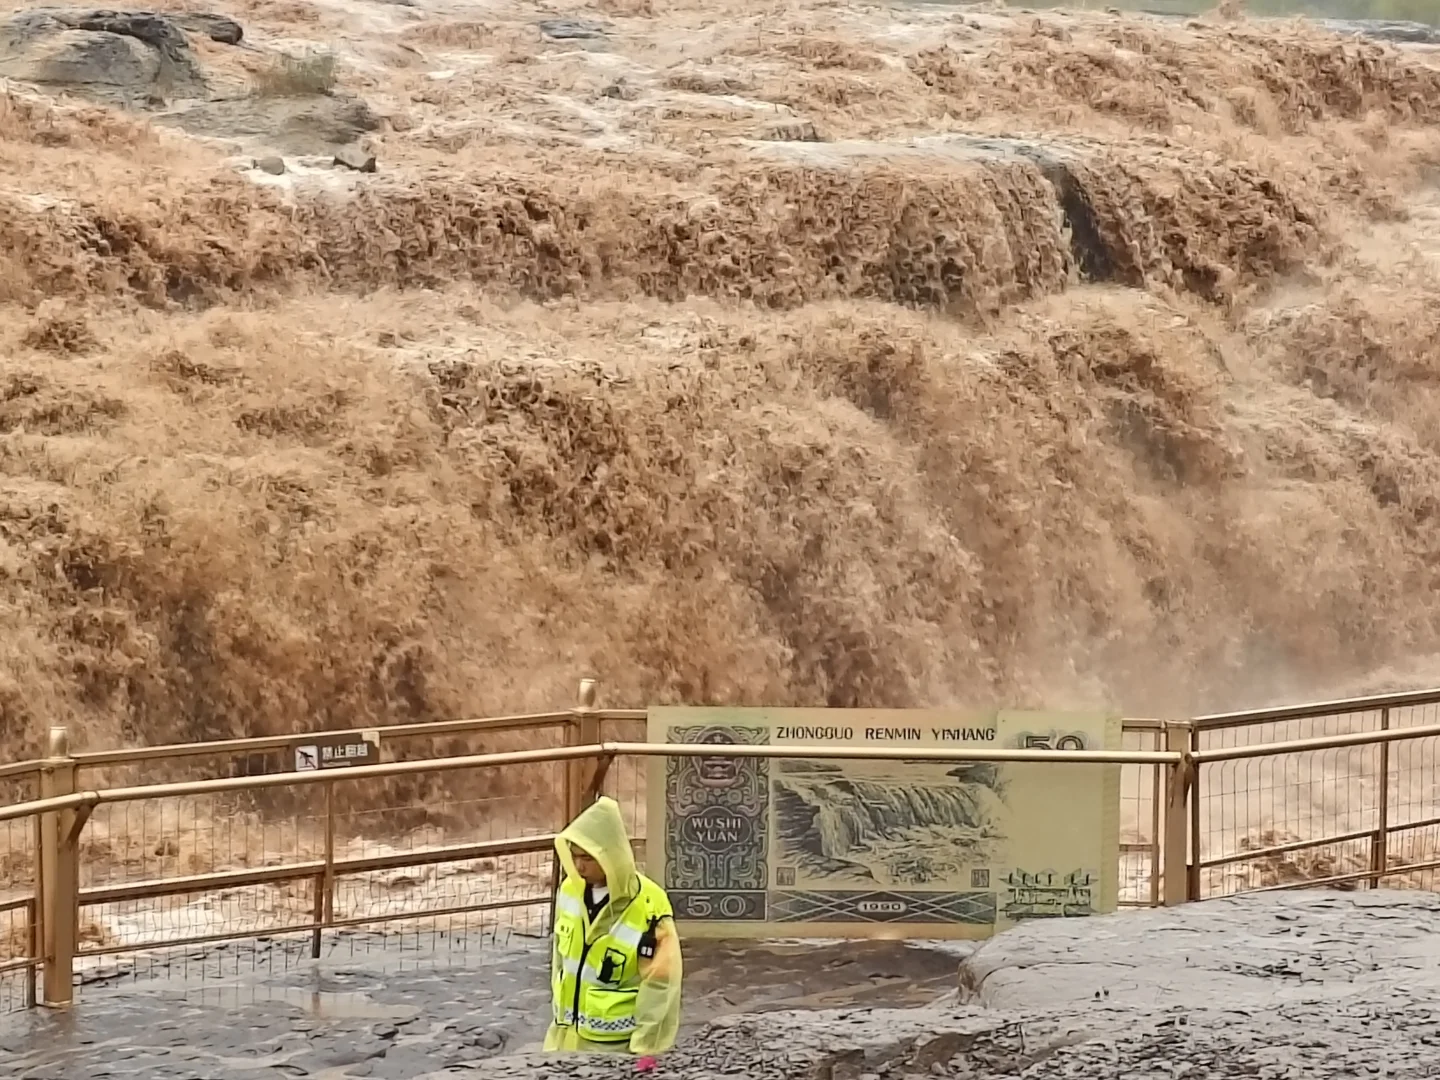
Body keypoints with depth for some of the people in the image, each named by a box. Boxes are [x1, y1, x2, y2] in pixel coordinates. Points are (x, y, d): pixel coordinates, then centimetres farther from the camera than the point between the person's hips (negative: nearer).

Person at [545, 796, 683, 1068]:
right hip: (567, 1032, 7)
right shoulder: (571, 889, -2)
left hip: (615, 1043, -7)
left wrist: (646, 1048, -16)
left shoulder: (648, 907, -23)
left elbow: (660, 984, -18)